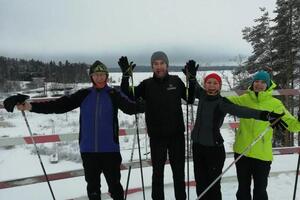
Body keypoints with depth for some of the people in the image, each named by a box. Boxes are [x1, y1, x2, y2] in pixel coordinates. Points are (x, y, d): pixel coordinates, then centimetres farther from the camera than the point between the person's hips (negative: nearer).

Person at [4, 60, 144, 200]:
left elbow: (130, 107, -20)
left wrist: (144, 106, -42)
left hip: (110, 149, -2)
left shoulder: (114, 95, -4)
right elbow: (60, 105, -4)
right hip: (88, 149, 2)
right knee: (92, 185, 17)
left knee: (114, 184, 10)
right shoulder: (84, 94, 2)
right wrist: (32, 106, -14)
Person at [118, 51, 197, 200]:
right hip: (156, 136, -1)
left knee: (179, 170, 15)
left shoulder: (176, 81, 0)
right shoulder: (147, 84, -4)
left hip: (177, 134, 2)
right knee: (157, 171, 11)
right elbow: (128, 97, -10)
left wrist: (192, 79, -4)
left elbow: (190, 98, 8)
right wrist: (126, 76, -20)